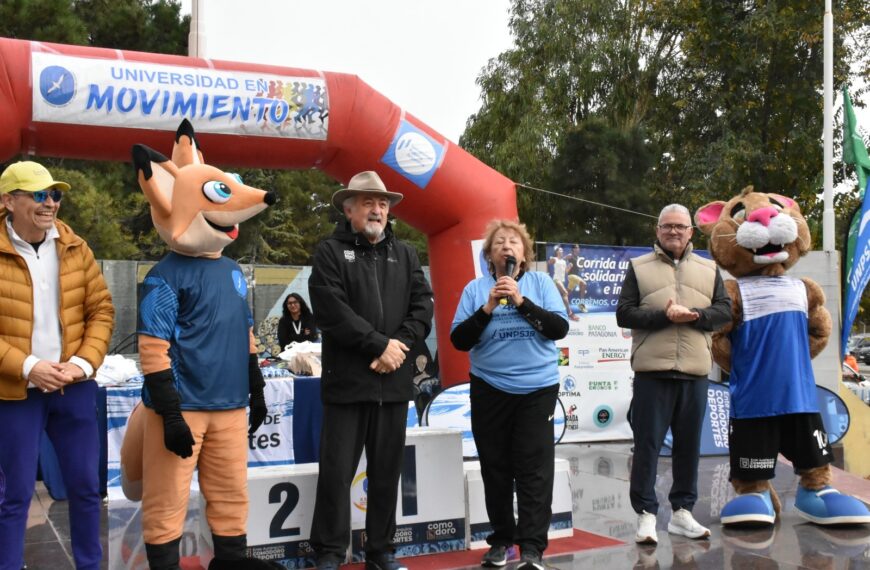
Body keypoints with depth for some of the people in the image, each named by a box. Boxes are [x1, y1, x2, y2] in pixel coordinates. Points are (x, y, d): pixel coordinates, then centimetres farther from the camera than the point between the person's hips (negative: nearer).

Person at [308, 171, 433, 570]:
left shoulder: (404, 254, 14)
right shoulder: (330, 252, 0)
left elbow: (423, 305, 5)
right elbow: (331, 310, -13)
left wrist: (399, 344, -11)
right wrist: (379, 344, -14)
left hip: (394, 381, 4)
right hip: (347, 380, -4)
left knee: (387, 471, 11)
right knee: (337, 471, 0)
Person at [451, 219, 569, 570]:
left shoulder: (541, 283, 2)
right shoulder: (475, 288, 3)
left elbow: (559, 328, -8)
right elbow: (459, 340, -3)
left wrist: (521, 301, -16)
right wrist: (487, 309, -16)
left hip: (537, 388, -1)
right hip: (490, 390, 1)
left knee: (534, 468, -5)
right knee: (495, 467, 8)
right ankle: (501, 539, 21)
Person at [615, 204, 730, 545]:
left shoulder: (708, 270, 15)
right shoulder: (639, 268, 7)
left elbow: (725, 311, 6)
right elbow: (624, 314, -1)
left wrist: (693, 315, -13)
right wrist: (664, 316, -15)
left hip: (695, 372, 3)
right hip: (652, 370, -3)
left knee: (689, 445, 9)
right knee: (647, 444, -1)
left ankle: (682, 511, 20)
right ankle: (646, 514, 5)